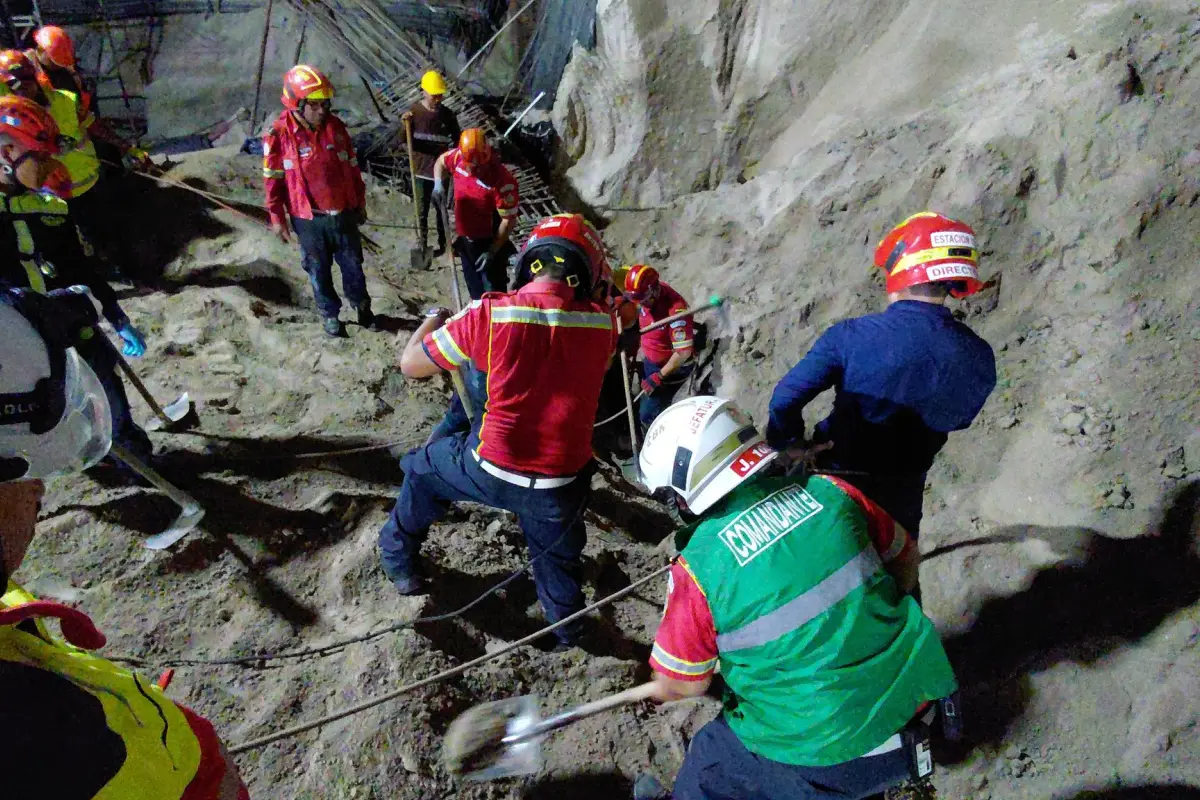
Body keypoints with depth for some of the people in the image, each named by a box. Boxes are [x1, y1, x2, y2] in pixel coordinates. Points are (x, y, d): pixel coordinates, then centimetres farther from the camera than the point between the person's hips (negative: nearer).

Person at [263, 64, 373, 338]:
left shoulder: (336, 127, -3)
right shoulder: (279, 135, -12)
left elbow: (353, 168, 7)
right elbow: (274, 179, -5)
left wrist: (360, 204, 11)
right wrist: (277, 218, -2)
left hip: (344, 214, 3)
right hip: (309, 220, -2)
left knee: (353, 264, 15)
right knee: (319, 270, 13)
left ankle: (362, 306, 36)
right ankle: (329, 313, 31)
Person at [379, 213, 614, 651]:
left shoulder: (491, 314, -18)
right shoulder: (602, 324, -11)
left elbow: (411, 364, -5)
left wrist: (433, 320, 16)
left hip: (491, 470, -1)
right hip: (562, 485, 2)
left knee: (422, 470, 30)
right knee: (557, 557, 30)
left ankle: (398, 556, 50)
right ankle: (567, 625, 53)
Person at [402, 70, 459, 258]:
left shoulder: (447, 115, -2)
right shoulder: (414, 111, -6)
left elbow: (458, 140, 9)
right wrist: (404, 124, -23)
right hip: (421, 171, -1)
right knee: (421, 211, 6)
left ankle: (442, 243, 26)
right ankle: (422, 245, 18)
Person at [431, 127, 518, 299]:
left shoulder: (502, 181, -29)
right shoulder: (458, 157, -11)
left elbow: (508, 220, -22)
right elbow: (441, 161, 12)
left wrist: (492, 251, -22)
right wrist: (438, 183, -8)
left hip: (489, 242, -6)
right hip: (465, 239, 6)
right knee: (475, 290, 23)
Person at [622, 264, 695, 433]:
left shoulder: (675, 309, -34)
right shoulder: (648, 294, -12)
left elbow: (684, 352, -31)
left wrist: (659, 376, -25)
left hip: (672, 367, -8)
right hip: (650, 362, 8)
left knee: (648, 414, -7)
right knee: (657, 409, 23)